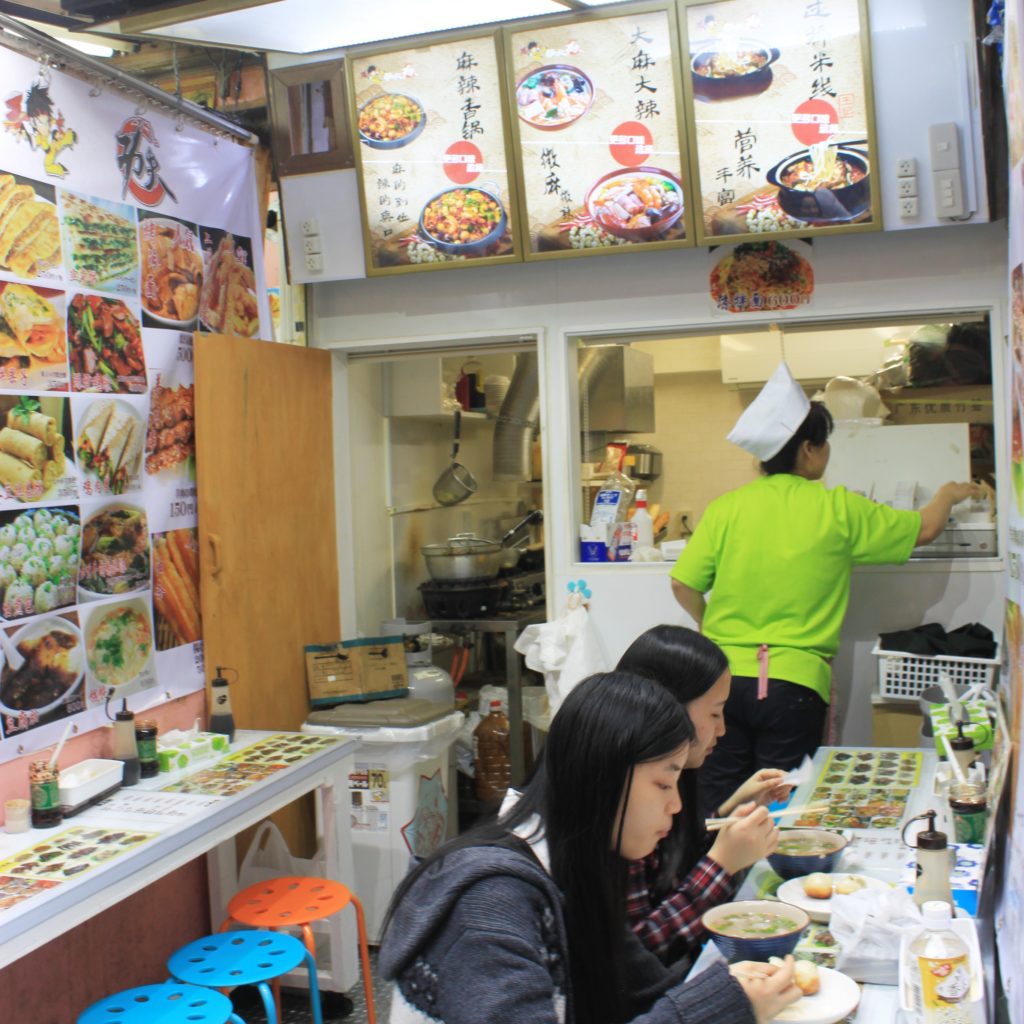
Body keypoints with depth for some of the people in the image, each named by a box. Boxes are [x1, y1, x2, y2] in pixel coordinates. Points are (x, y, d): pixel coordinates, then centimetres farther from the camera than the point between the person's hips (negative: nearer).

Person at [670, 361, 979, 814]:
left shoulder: (725, 508, 1)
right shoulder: (838, 509, -2)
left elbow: (684, 584, 0)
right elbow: (924, 530, 11)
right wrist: (947, 495, 33)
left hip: (724, 676, 2)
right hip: (793, 682, -2)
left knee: (717, 808, 10)